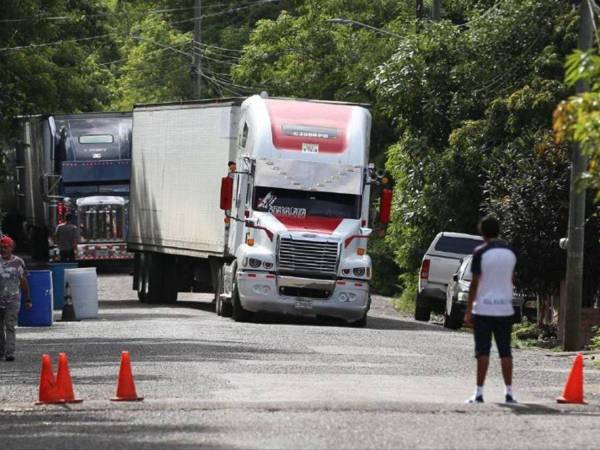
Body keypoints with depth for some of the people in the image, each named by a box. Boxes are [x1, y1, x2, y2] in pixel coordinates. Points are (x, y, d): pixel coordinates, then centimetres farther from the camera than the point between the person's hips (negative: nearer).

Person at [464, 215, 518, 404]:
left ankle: (479, 393, -3)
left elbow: (475, 283, -8)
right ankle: (508, 393, 6)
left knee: (483, 351, -2)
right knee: (505, 351, 8)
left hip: (483, 309, -4)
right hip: (505, 308, 4)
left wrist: (468, 310, -4)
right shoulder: (510, 252, 7)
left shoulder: (481, 252, -8)